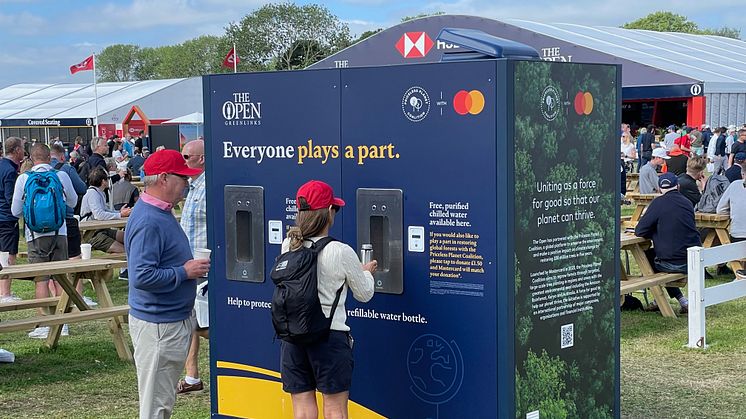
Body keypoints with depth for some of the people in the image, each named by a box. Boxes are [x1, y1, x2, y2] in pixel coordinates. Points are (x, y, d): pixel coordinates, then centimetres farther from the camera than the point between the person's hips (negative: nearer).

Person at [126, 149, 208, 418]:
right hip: (158, 326, -10)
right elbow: (142, 277, -28)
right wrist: (185, 272, -20)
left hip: (175, 319, 10)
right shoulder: (148, 221, -21)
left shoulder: (162, 213, 11)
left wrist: (192, 266, 10)